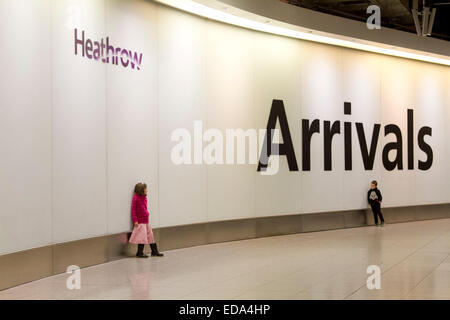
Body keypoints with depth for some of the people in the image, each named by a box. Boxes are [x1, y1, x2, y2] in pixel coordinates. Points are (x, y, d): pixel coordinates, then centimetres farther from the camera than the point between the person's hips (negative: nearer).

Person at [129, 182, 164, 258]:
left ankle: (154, 251, 22)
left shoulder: (144, 197, 10)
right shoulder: (136, 198, -13)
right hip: (140, 222, -8)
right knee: (142, 236, -6)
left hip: (146, 221, 8)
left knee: (150, 235, 13)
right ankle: (140, 253, 6)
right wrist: (135, 220, -17)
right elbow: (133, 209, -14)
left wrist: (146, 214, 6)